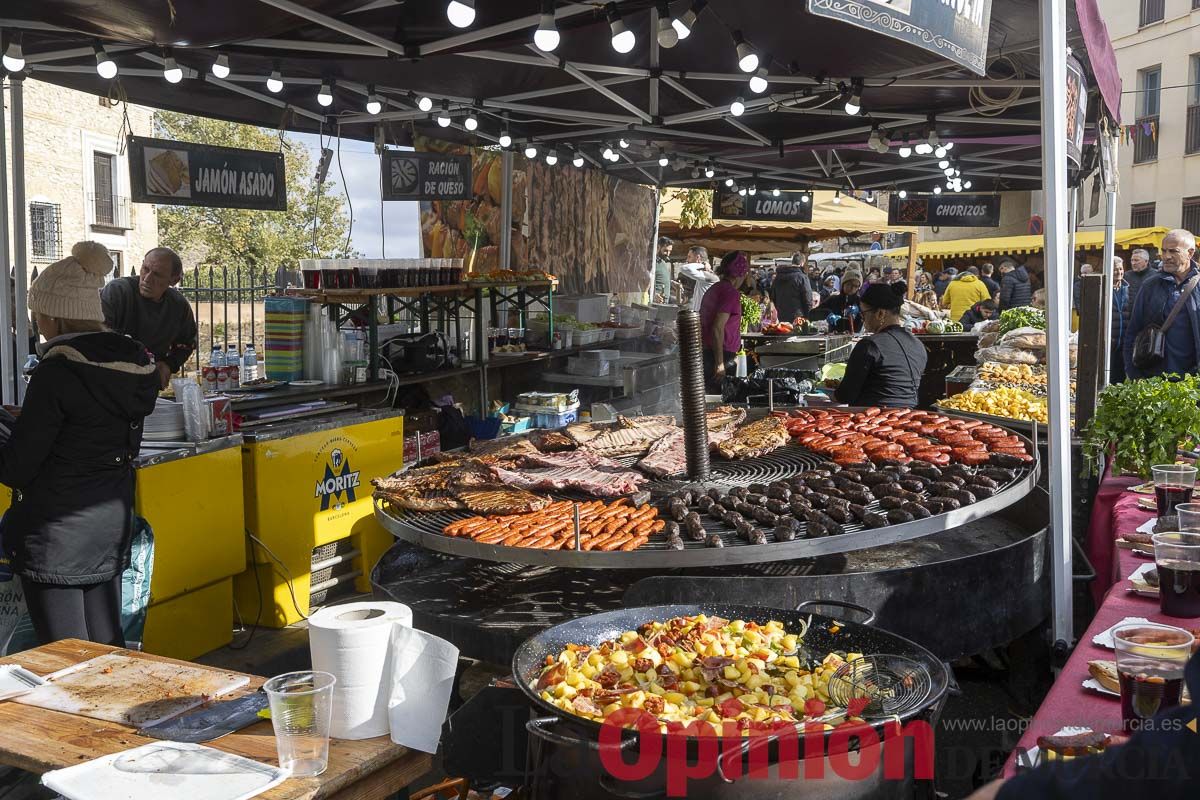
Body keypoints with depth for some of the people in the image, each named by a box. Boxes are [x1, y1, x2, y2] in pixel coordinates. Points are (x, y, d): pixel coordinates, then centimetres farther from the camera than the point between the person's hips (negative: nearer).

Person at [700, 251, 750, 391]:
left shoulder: (714, 289, 15)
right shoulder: (731, 293, -13)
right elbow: (718, 329, -21)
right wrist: (720, 363, -19)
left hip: (706, 352, 9)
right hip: (721, 355, -9)